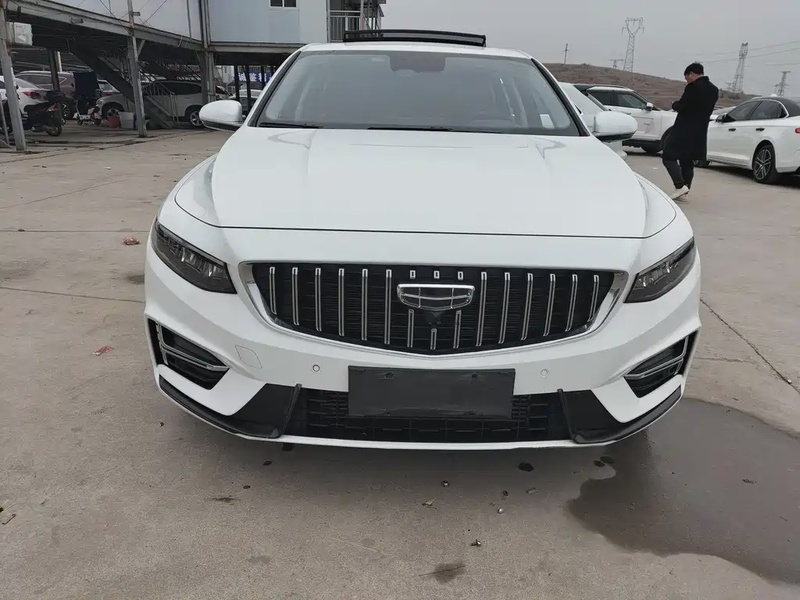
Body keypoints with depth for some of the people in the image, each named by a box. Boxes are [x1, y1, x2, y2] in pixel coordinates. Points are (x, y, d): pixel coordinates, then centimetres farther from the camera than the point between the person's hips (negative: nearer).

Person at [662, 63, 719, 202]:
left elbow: (681, 106, -16)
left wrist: (674, 105, 5)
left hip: (684, 130, -8)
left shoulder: (693, 87, -14)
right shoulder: (714, 90, 12)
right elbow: (707, 109, 17)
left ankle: (680, 186, -16)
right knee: (687, 161, 14)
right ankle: (685, 192, 14)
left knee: (668, 157, -2)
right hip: (700, 132, 8)